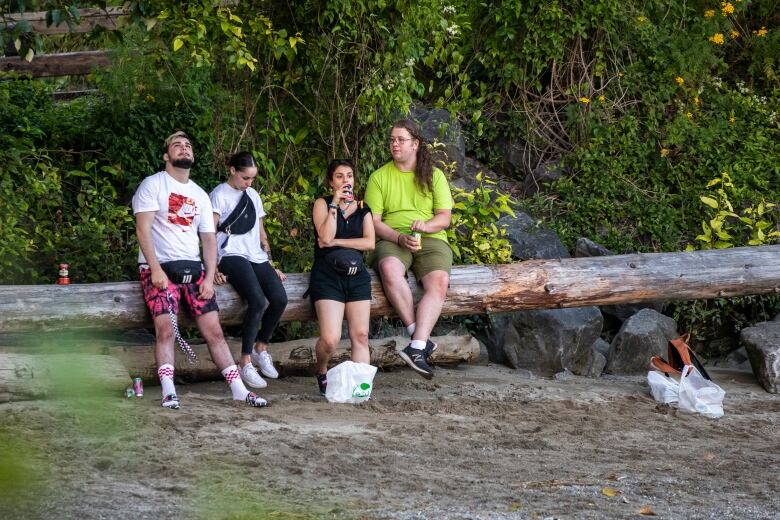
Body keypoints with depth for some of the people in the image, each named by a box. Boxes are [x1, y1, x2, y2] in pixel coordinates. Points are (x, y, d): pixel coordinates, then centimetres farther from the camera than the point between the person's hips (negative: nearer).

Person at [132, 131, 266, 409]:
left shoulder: (200, 195, 17)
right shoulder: (153, 185, 0)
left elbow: (209, 238, 14)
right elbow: (143, 228, -9)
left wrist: (209, 278, 0)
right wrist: (156, 269, -18)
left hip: (194, 268, 5)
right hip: (159, 268, -5)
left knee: (213, 330, 0)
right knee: (166, 329, -19)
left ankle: (239, 389, 0)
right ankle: (168, 392, -21)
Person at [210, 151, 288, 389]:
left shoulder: (253, 195, 23)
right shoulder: (220, 195, 2)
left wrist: (271, 265, 17)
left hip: (256, 257, 6)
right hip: (232, 256, -6)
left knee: (280, 298, -19)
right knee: (258, 301, -29)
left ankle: (261, 348, 3)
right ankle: (246, 363, -20)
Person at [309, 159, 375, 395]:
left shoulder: (363, 209, 14)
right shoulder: (322, 204, 5)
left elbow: (370, 243, 0)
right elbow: (326, 237, -11)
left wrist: (336, 242, -8)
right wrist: (335, 204, -11)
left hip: (357, 275, 4)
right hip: (327, 275, -4)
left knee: (360, 335, -7)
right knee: (330, 339, -16)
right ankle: (321, 371, 12)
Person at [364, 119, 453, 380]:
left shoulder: (434, 175, 12)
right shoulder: (379, 177, 10)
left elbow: (444, 218, 6)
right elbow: (373, 221, 3)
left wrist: (425, 226, -16)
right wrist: (399, 238, -15)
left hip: (431, 240, 1)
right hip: (392, 241, -1)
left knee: (439, 281, -32)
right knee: (389, 268, -37)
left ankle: (417, 349, -42)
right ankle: (421, 337, -35)